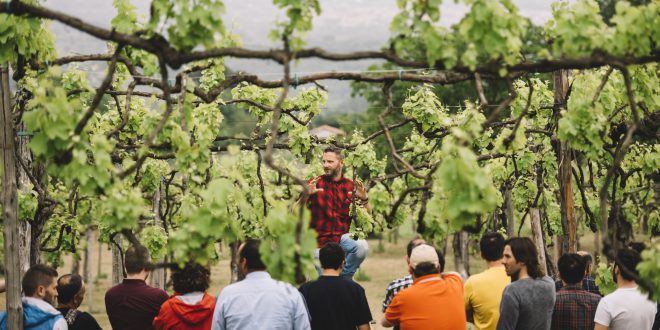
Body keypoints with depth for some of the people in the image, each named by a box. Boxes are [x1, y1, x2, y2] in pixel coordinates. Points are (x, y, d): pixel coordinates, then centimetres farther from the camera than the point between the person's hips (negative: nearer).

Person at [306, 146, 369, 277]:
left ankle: (344, 277, -7)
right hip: (319, 241, -1)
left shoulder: (351, 186, 2)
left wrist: (364, 199, -17)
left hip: (342, 237, 1)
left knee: (362, 246, -27)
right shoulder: (314, 184, -3)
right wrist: (306, 195, -28)